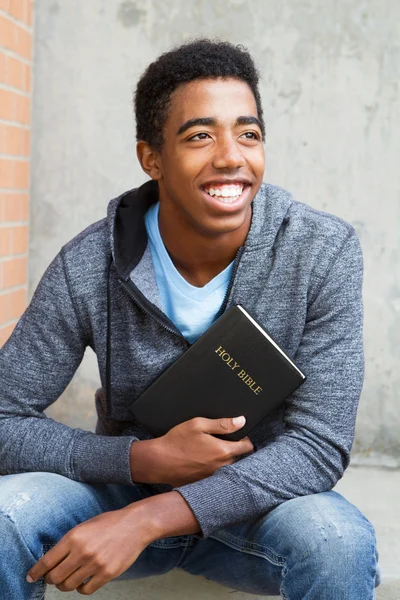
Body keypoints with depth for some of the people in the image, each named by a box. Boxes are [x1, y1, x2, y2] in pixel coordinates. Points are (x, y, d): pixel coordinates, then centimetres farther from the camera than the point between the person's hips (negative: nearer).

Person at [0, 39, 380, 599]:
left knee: (337, 541, -32)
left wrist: (145, 520, -31)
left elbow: (320, 445, -21)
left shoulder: (325, 252, -19)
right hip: (129, 484, 1)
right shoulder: (87, 268, -17)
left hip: (260, 500, 0)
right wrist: (147, 458, -27)